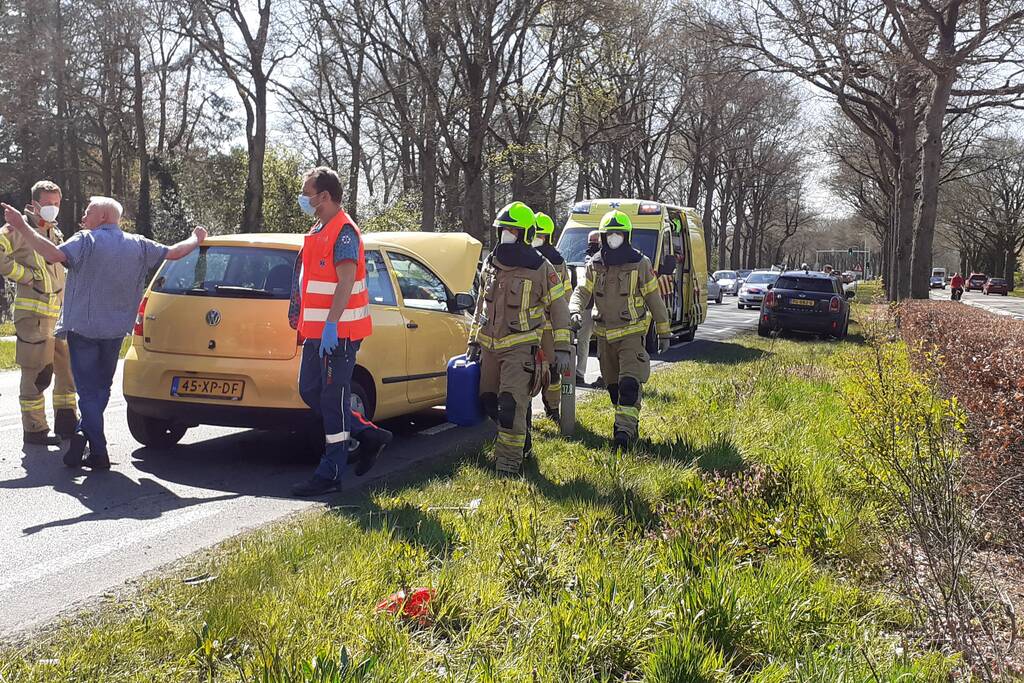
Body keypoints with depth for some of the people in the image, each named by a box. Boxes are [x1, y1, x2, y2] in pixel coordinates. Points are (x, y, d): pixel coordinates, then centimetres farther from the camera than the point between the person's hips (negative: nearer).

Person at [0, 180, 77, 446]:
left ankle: (66, 423, 23)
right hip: (33, 313, -8)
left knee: (69, 368, 12)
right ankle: (34, 429, 4)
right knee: (35, 374, -3)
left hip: (61, 313, 8)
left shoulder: (55, 233, 19)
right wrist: (25, 274, -15)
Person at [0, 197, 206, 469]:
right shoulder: (138, 245, 5)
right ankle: (84, 435, 12)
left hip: (83, 328, -4)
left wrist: (23, 228, -24)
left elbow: (55, 254, -26)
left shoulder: (87, 240, -10)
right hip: (115, 331, 4)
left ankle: (99, 453, -9)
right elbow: (173, 252, 10)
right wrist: (196, 239, 29)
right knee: (101, 387, 19)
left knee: (89, 390, 0)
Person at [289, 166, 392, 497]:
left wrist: (330, 325, -30)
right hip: (317, 330, 10)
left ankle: (330, 475, 1)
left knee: (333, 398, -5)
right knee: (310, 391, 13)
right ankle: (369, 435, 23)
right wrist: (307, 323, 21)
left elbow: (346, 281, -23)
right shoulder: (318, 231, 17)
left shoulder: (343, 232, -14)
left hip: (337, 332, -10)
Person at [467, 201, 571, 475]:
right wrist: (473, 342, 17)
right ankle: (520, 441, 31)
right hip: (490, 346, 6)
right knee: (489, 399, 10)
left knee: (512, 401, -16)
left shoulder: (540, 268, -6)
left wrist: (562, 348, -7)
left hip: (520, 346, -6)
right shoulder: (490, 265, 10)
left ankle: (510, 458, -9)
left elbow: (558, 308, -2)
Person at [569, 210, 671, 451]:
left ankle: (625, 429, -20)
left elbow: (655, 300, 0)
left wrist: (664, 332, 2)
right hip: (604, 334, 5)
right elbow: (582, 292, 2)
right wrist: (575, 311, -22)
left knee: (629, 383, -17)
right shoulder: (594, 265, 6)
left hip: (632, 333, -5)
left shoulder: (640, 264, -5)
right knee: (613, 385, 13)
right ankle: (629, 423, 28)